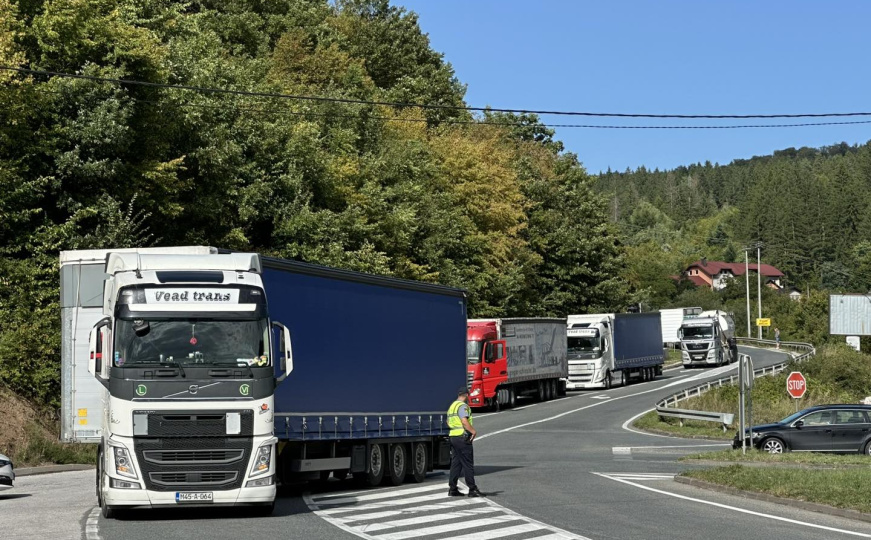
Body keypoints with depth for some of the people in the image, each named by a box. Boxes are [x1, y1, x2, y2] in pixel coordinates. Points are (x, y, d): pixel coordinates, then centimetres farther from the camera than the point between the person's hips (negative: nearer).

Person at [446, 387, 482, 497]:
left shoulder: (452, 405, 19)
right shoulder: (462, 406, -12)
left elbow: (449, 422, 26)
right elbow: (465, 421, -23)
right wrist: (473, 431, -17)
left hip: (453, 437, 9)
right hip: (463, 437, -9)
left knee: (455, 463, 11)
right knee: (468, 464, -6)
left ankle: (452, 489, 10)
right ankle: (472, 489, -6)